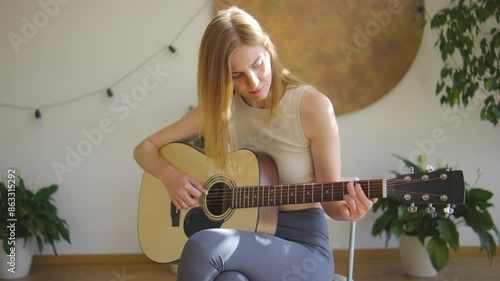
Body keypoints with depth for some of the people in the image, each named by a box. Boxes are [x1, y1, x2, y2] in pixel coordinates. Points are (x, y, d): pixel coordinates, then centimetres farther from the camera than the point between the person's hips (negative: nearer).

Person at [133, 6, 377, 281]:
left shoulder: (312, 106, -11)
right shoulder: (216, 108, 1)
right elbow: (145, 148, 10)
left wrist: (346, 209, -27)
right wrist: (170, 175, -11)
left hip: (303, 245, -2)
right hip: (241, 238, 3)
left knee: (203, 245, -33)